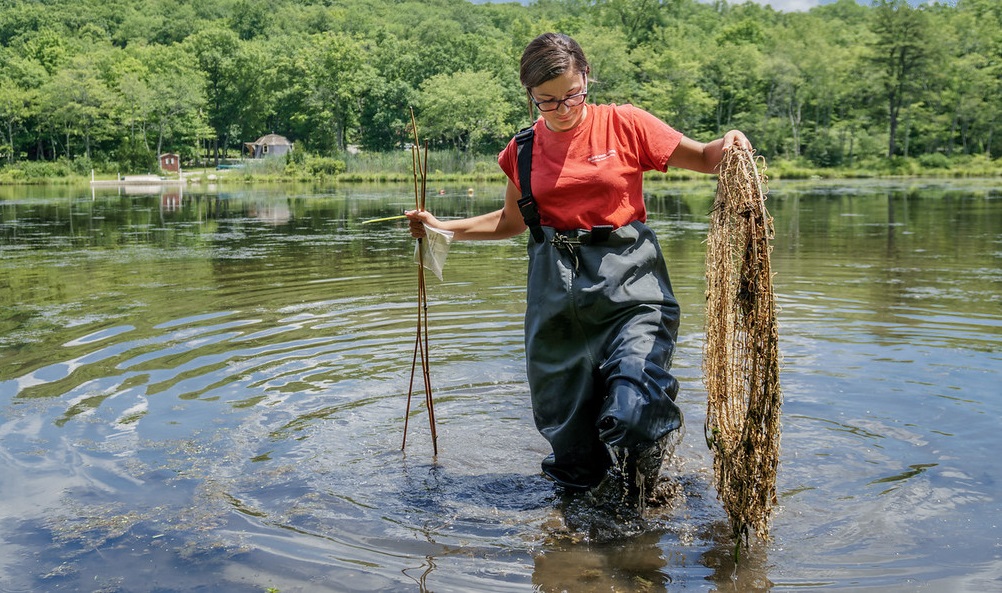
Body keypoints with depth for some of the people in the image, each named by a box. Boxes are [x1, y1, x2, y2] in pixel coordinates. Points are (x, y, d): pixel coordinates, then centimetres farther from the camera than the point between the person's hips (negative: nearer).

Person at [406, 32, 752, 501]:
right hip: (556, 287, 4)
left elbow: (702, 159, 4)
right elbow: (511, 221, 24)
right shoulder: (524, 149, 10)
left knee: (633, 414, -18)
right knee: (562, 418, 7)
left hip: (628, 280, -3)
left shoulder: (625, 124, 0)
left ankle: (644, 499, 14)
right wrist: (442, 227, 16)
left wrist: (728, 145, -19)